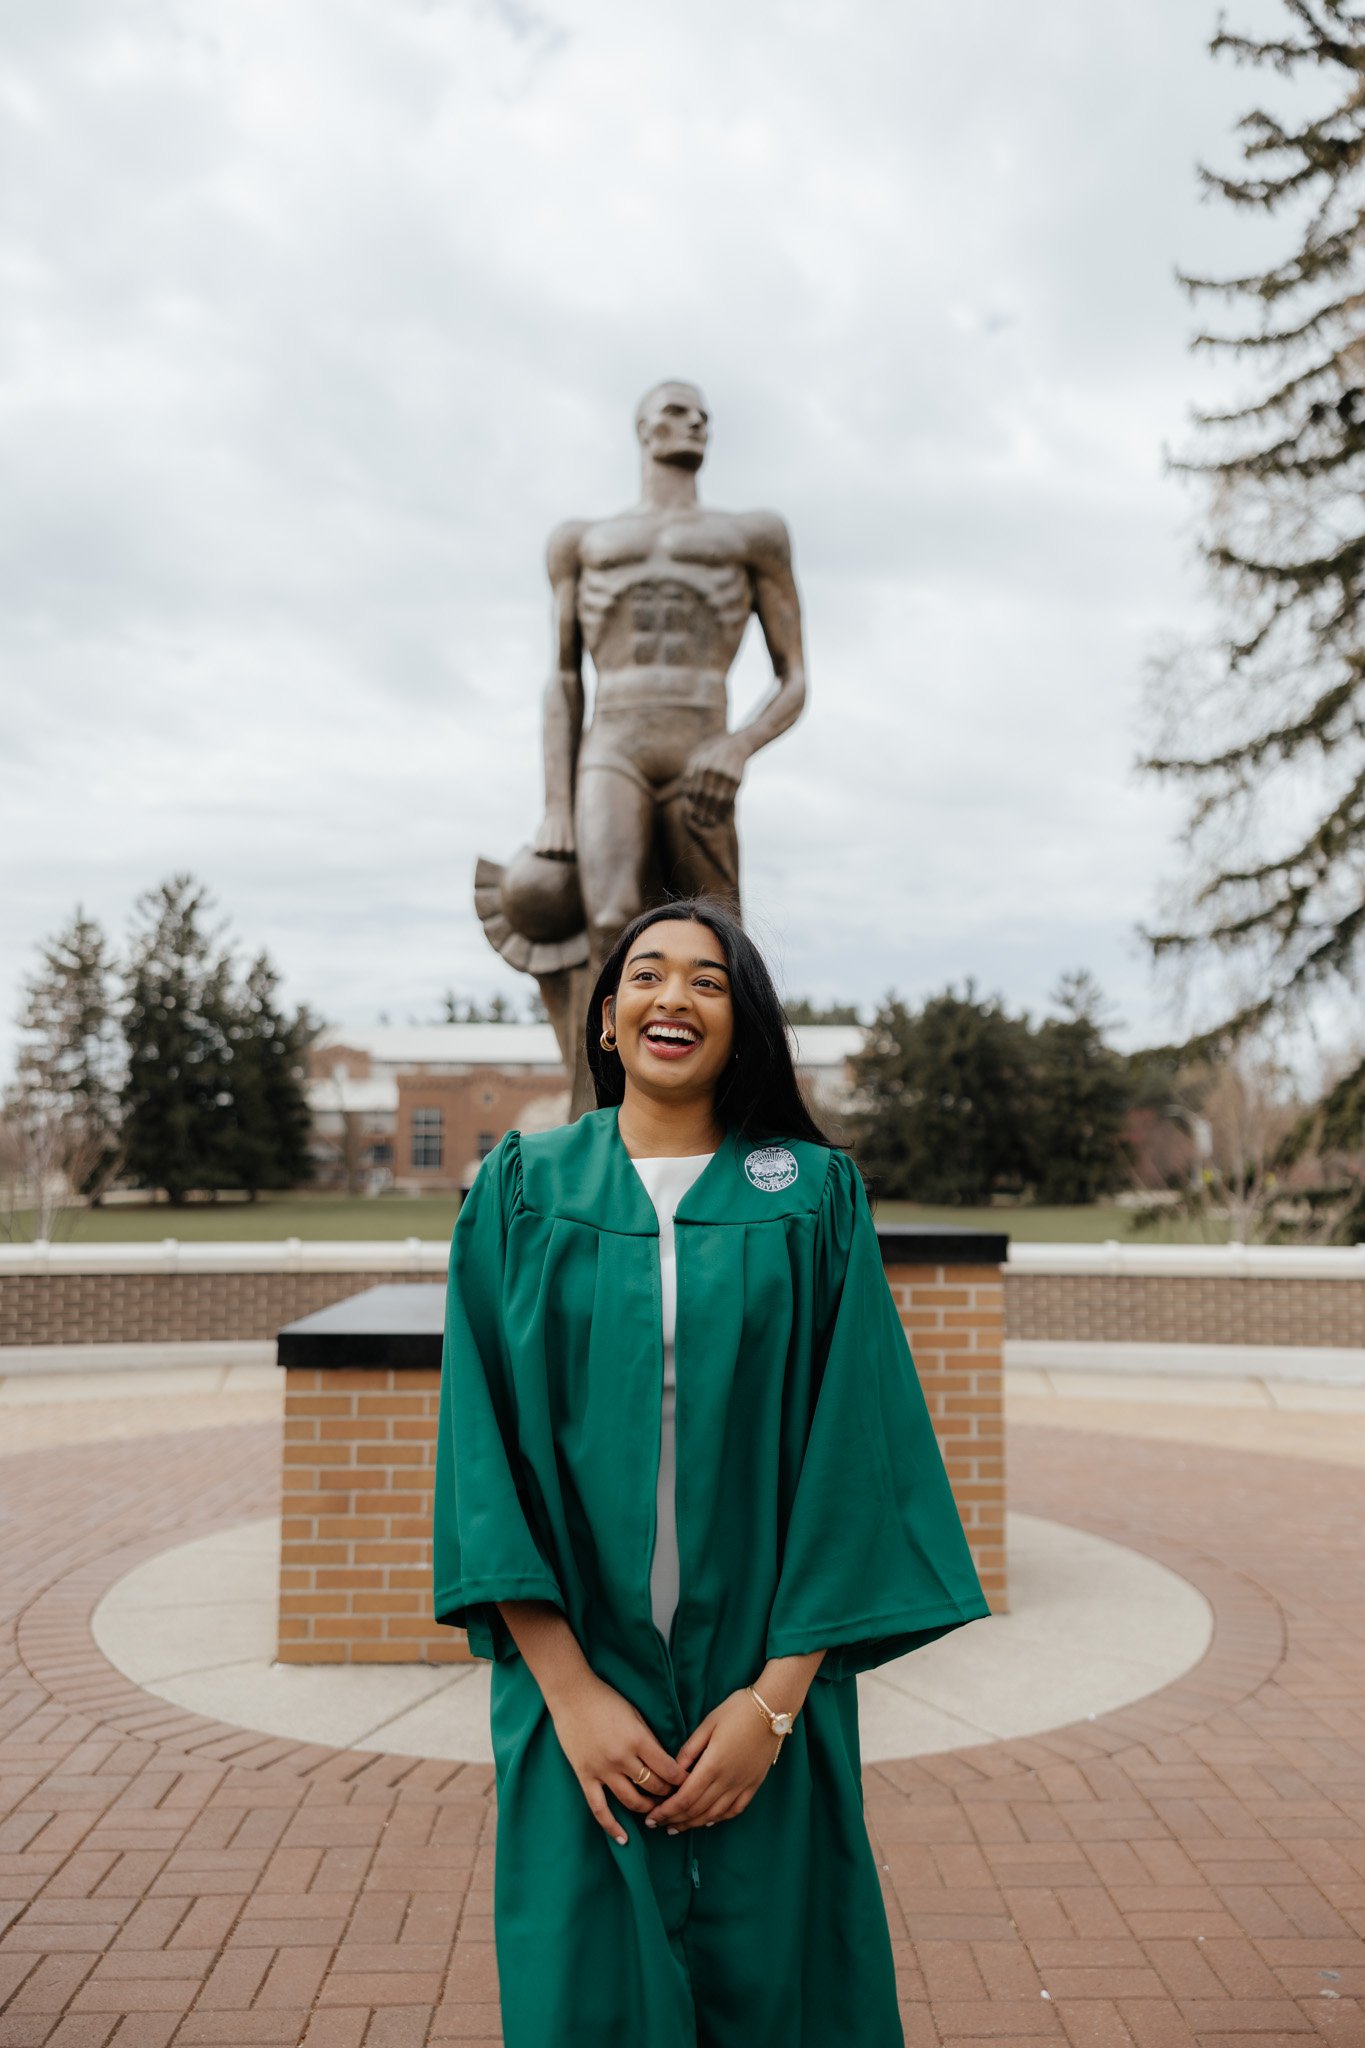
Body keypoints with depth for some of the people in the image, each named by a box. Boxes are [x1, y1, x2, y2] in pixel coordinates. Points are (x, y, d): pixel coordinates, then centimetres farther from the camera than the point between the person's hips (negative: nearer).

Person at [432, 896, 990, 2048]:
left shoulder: (816, 1195, -1)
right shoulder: (523, 1190, 0)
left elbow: (851, 1448, -4)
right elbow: (487, 1446, -4)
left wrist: (776, 1698, -11)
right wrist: (569, 1690, -10)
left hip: (766, 1690, 0)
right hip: (577, 1693, 0)